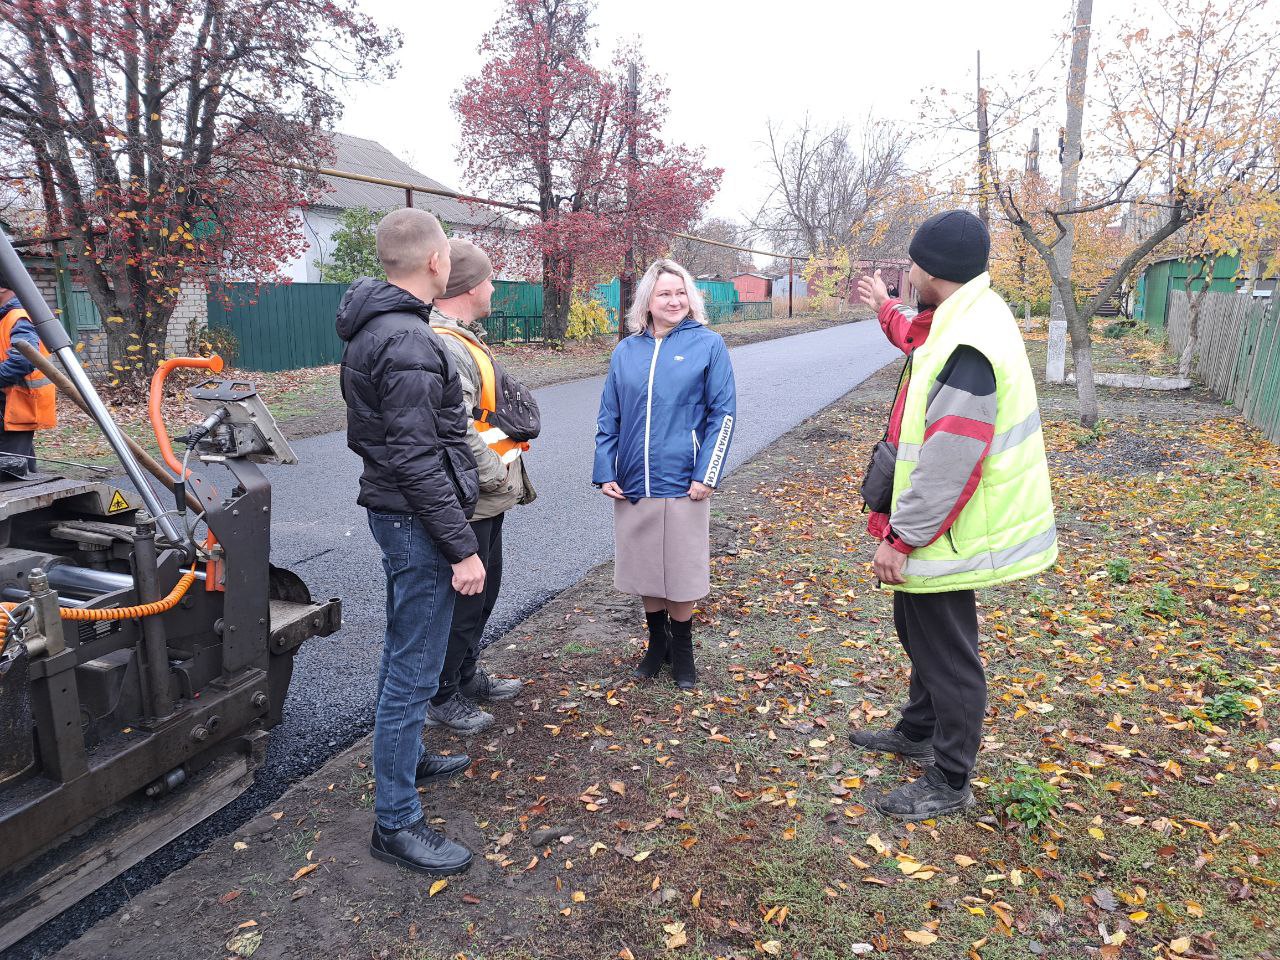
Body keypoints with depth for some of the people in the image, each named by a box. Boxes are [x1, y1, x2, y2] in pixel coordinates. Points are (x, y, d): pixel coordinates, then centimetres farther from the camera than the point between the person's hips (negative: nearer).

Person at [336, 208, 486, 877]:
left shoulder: (373, 327, 11)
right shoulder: (408, 342, -22)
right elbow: (418, 461, -25)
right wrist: (462, 548, -21)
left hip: (394, 513, 11)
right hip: (417, 520, -11)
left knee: (403, 651, 24)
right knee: (414, 671, -2)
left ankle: (406, 758, 43)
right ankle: (395, 822, 11)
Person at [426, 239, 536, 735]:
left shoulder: (460, 338, 13)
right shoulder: (443, 346, -23)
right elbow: (456, 431, -32)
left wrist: (502, 468, 14)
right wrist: (496, 475, -20)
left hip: (487, 499, 11)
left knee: (484, 590, 23)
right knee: (463, 600, 3)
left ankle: (467, 675, 41)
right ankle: (442, 698, 21)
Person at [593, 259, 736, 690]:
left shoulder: (708, 344, -2)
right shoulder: (625, 352, 6)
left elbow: (722, 413, -4)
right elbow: (608, 418, 9)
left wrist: (706, 475, -10)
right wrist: (604, 472, 1)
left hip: (682, 484, -3)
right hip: (632, 484, 3)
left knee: (681, 571, 8)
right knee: (644, 567, 13)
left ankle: (682, 649, 29)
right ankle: (657, 641, 34)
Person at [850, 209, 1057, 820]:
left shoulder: (968, 347, -27)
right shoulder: (967, 318, 6)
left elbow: (948, 465, -30)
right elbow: (921, 345, 32)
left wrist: (900, 537, -23)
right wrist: (885, 309, 45)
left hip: (942, 538, -10)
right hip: (932, 530, 10)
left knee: (946, 654, 5)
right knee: (918, 630, 25)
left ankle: (950, 782, 24)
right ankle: (919, 731, 47)